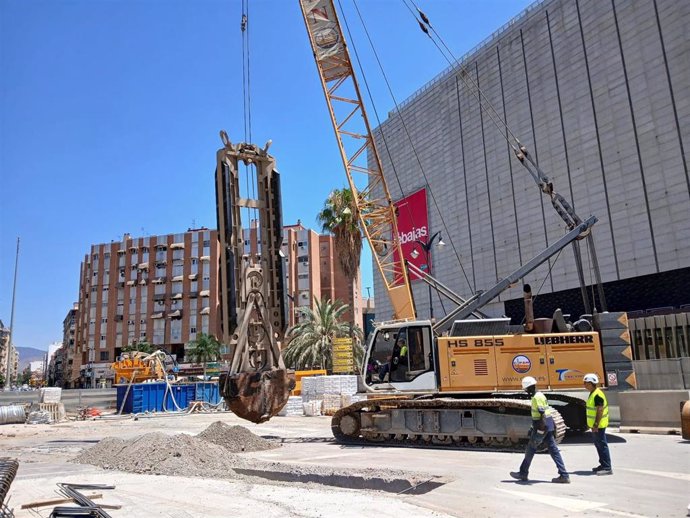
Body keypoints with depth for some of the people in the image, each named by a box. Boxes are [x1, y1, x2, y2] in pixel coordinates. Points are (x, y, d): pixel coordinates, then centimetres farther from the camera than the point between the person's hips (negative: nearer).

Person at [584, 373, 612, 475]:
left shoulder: (597, 395, -20)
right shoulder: (593, 393, 12)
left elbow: (600, 410, -24)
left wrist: (596, 425, -24)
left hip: (598, 425, -10)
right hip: (595, 425, 10)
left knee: (602, 445, -6)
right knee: (598, 445, 17)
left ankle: (607, 468, -2)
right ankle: (603, 465, 27)